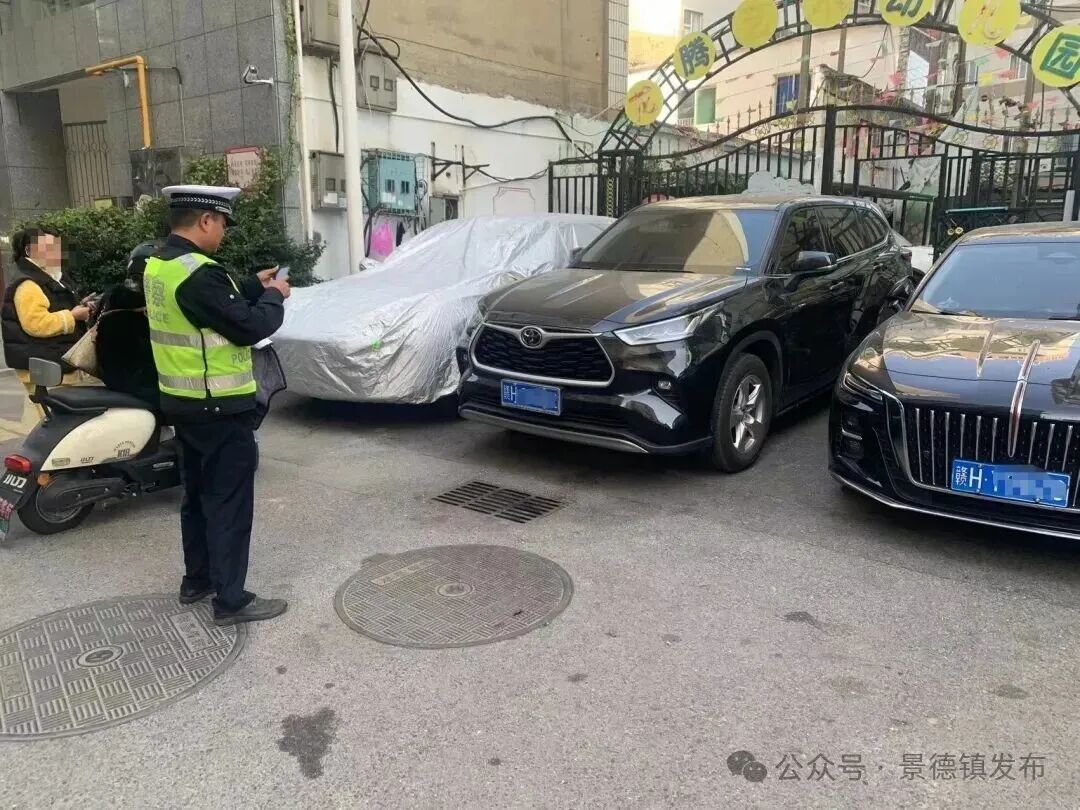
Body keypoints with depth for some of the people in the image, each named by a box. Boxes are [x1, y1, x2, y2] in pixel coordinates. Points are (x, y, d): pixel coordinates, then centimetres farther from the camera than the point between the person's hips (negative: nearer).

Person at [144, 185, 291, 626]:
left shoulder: (158, 266, 7)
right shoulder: (198, 273, -25)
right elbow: (249, 326, -22)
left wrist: (252, 285, 14)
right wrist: (273, 296, -5)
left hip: (183, 401, 10)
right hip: (219, 407, -10)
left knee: (198, 494, 20)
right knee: (229, 503, -1)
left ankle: (197, 578, 33)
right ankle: (231, 600, 7)